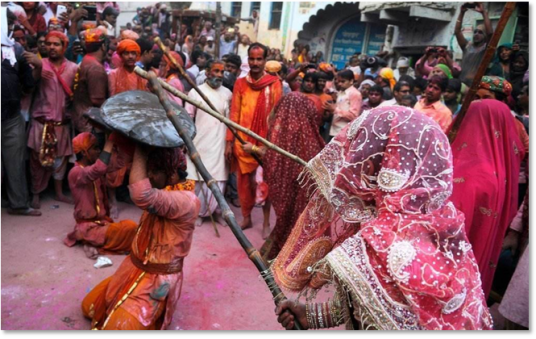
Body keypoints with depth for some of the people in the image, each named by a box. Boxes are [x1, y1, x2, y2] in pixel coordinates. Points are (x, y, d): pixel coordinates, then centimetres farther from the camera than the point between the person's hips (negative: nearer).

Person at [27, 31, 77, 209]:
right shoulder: (41, 64, -4)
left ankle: (59, 192, 23)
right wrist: (38, 67, -44)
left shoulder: (73, 68, 4)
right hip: (42, 120, -2)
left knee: (61, 157, 10)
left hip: (63, 121, 2)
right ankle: (36, 193, 16)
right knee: (38, 158, 2)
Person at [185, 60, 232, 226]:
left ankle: (216, 210, 18)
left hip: (219, 143, 1)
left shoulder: (228, 94, 6)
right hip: (200, 142, -1)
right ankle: (198, 211, 18)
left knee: (218, 179, 2)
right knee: (199, 178, 4)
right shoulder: (195, 92, 1)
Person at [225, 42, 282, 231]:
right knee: (244, 180, 9)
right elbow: (234, 114, 5)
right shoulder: (240, 83, 5)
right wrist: (229, 142, 1)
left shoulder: (274, 84, -3)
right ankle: (246, 217, 23)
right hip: (242, 141, 3)